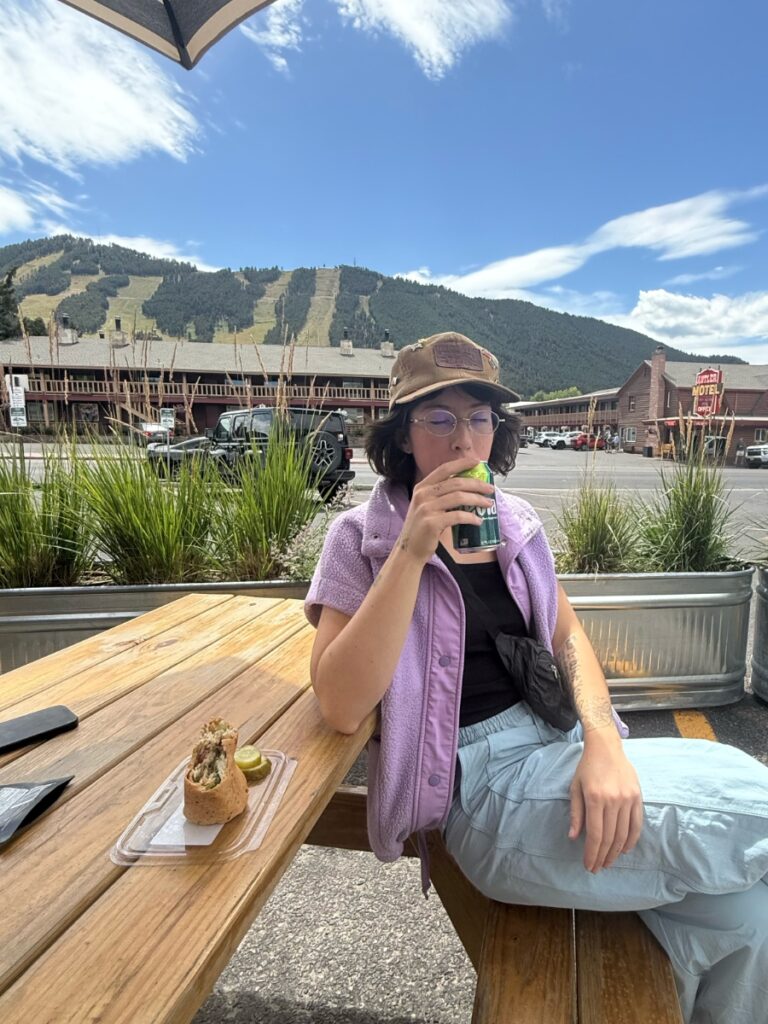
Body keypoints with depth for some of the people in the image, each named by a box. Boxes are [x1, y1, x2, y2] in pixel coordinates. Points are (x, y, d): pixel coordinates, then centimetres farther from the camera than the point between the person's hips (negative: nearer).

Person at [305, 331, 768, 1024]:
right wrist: (412, 550, -26)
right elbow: (341, 706, -16)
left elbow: (568, 637, 9)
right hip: (482, 777, -5)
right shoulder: (364, 538, -6)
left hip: (565, 745, 6)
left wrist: (602, 740, -12)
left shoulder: (515, 523, 11)